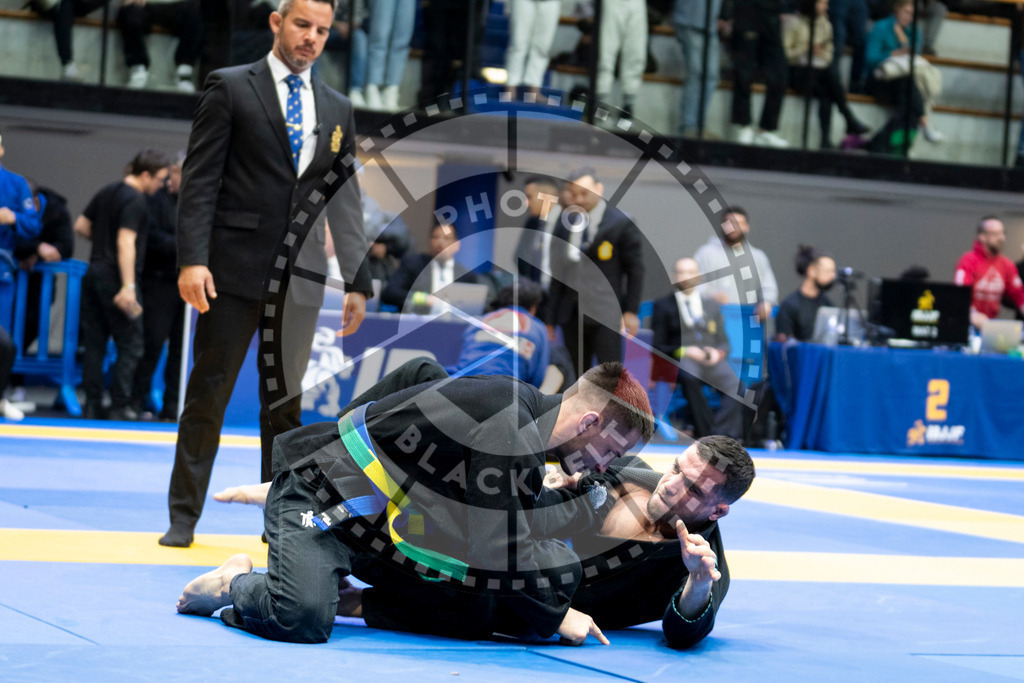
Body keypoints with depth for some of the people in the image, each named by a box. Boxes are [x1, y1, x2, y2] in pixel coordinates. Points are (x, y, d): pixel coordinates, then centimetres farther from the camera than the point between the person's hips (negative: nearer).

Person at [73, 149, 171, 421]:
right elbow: (126, 242, -22)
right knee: (130, 346, -2)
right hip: (115, 278, -9)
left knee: (94, 343, 8)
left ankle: (92, 406, 8)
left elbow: (80, 226, 19)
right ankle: (120, 406, -5)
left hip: (95, 274, 9)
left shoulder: (107, 192, 13)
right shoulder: (135, 201, -13)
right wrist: (128, 286, -26)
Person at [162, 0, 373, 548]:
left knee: (285, 403, 9)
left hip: (300, 277, 4)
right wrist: (191, 259, -15)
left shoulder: (337, 109, 13)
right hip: (235, 270, -4)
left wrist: (357, 282, 10)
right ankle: (183, 517, 8)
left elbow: (345, 199, 14)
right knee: (207, 395, 0)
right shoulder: (230, 87, 0)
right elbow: (199, 178, -5)